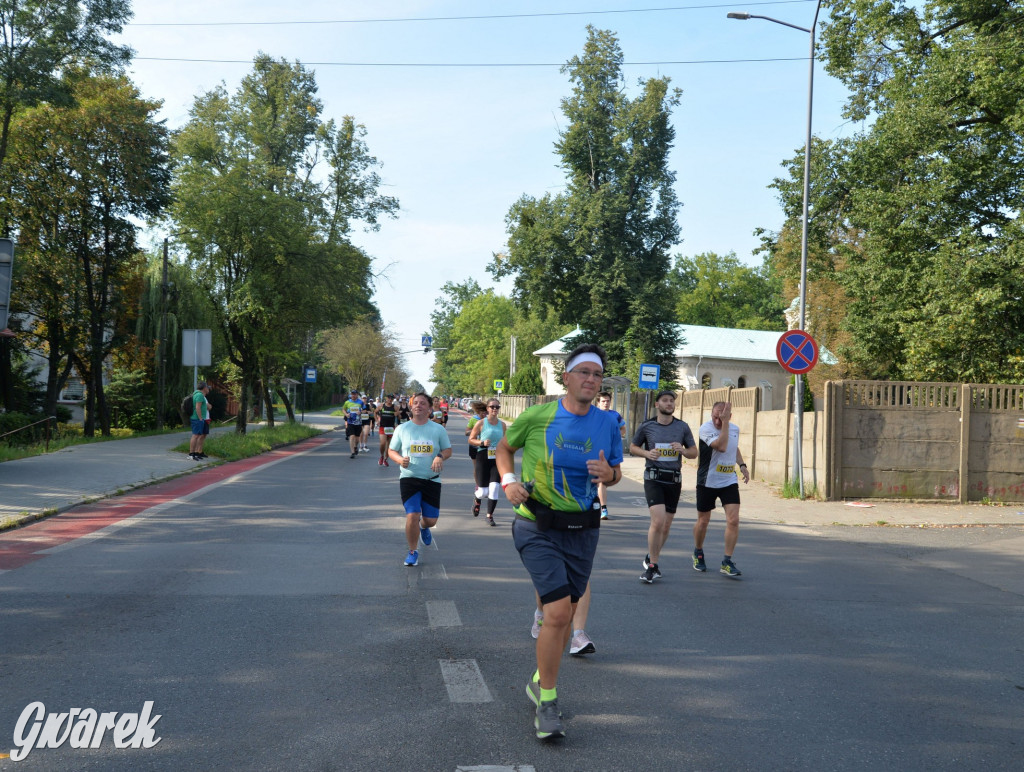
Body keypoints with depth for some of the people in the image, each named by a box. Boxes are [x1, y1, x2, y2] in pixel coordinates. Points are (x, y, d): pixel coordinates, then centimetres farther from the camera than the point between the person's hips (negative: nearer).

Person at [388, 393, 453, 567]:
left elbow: (448, 450, 8)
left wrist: (440, 457, -15)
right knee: (412, 515, -15)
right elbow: (391, 451, 9)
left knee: (430, 520, 5)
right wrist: (400, 460, -14)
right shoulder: (402, 429, 2)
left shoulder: (438, 429, 2)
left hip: (432, 480, 1)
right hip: (409, 479, -1)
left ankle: (424, 527, 46)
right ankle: (413, 552, 7)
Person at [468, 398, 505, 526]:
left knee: (494, 488, -8)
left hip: (497, 459, 3)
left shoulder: (502, 424, 8)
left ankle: (490, 515, 5)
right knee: (483, 491, -2)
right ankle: (477, 502, 35)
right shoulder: (481, 423, -2)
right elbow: (471, 439, 1)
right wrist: (482, 443, -15)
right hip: (483, 457, -2)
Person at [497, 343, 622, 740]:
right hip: (538, 528, -4)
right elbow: (504, 447, 8)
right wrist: (508, 481, -9)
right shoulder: (537, 416, -9)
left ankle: (539, 683, 37)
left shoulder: (607, 424, 0)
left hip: (582, 530, 4)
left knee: (564, 613, 14)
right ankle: (547, 703, 1)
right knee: (558, 611, -15)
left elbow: (616, 472, 13)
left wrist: (609, 473, -11)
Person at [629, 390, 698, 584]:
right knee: (658, 522, -18)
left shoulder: (682, 427, 6)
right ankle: (652, 567, -5)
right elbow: (633, 447, 12)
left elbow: (694, 452, 12)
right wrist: (647, 453, -9)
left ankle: (651, 558, 31)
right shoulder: (646, 427, 1)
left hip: (674, 480, 4)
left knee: (666, 526, 9)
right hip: (653, 478, -3)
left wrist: (682, 450, -10)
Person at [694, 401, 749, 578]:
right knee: (703, 521, 9)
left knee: (733, 520, -10)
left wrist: (742, 465, 10)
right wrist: (725, 423, -32)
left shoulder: (735, 429, 3)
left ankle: (727, 562, -1)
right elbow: (721, 446, -32)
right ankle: (698, 553, 36)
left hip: (729, 482, 4)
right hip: (707, 482, -4)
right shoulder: (705, 428, -17)